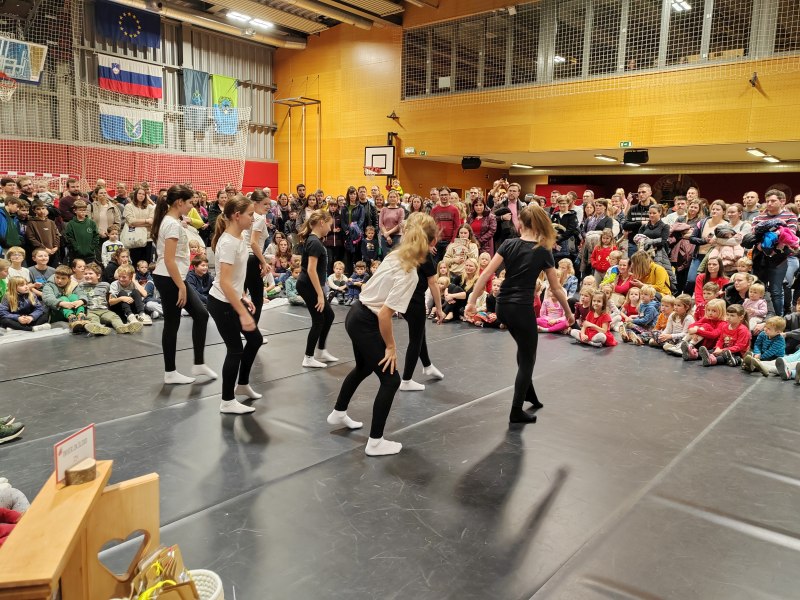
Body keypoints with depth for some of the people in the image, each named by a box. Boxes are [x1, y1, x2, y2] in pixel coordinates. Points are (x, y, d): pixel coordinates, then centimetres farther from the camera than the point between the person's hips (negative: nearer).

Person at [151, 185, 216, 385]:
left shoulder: (170, 220, 12)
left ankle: (199, 363, 17)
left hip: (171, 278, 10)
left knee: (200, 314, 10)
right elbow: (169, 260, -24)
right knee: (172, 325, 1)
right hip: (169, 279, -10)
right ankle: (170, 373, 15)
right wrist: (181, 287, -21)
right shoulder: (173, 224, -19)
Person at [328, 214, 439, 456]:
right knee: (391, 380, 1)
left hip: (356, 315, 9)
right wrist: (390, 346, -15)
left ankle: (338, 413, 51)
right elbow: (384, 314, -27)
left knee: (363, 368, 30)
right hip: (366, 324, -9)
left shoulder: (394, 256, -1)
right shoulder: (409, 274, -25)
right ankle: (375, 442, 10)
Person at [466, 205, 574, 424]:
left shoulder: (509, 244, 0)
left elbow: (486, 273, -7)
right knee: (527, 358, 10)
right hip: (522, 308, -4)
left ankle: (528, 393, 39)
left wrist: (472, 301, -2)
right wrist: (568, 313, 13)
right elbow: (556, 288, 0)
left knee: (524, 348, 27)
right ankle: (516, 411, 11)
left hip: (502, 307, 5)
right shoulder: (544, 252, -6)